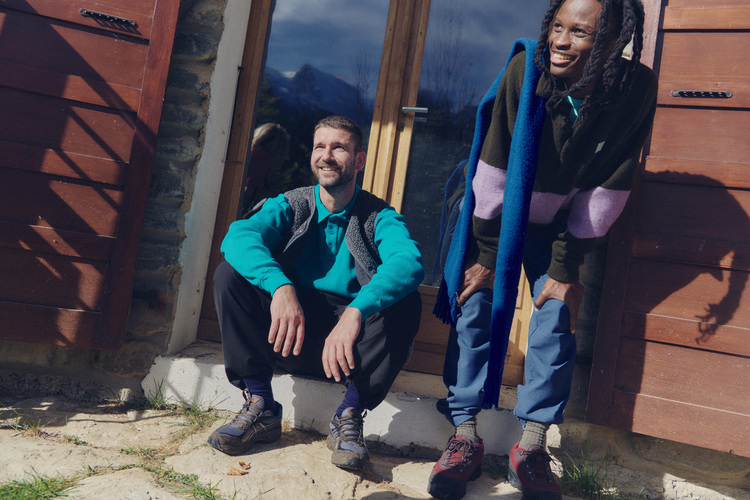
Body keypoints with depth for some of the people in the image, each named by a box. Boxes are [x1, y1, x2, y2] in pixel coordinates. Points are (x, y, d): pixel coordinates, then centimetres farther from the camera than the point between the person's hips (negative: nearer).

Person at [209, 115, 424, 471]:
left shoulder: (379, 216, -4)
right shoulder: (289, 206, 1)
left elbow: (408, 261, -27)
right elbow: (238, 236, -20)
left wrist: (355, 311, -44)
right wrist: (280, 286, -40)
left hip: (351, 341, -1)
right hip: (291, 336, 2)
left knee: (406, 303, -28)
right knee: (231, 274, -17)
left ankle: (349, 416, -14)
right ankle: (260, 406, -12)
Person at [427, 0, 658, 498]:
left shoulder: (636, 90, -21)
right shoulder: (524, 71, -24)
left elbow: (606, 190, -14)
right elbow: (494, 168, -19)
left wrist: (567, 268, -13)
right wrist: (485, 256, -15)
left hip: (560, 227, 1)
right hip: (498, 216, 0)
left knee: (558, 315, -8)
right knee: (475, 304, -8)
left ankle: (532, 446, 2)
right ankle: (466, 437, 0)